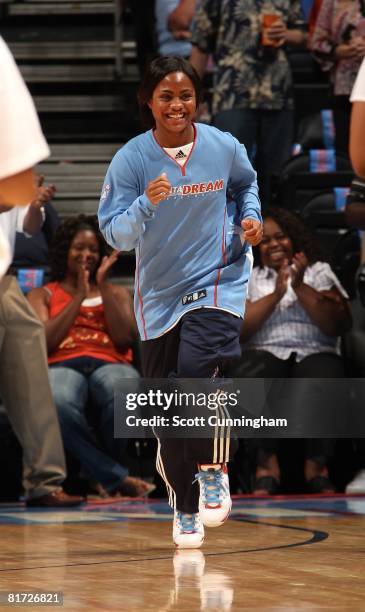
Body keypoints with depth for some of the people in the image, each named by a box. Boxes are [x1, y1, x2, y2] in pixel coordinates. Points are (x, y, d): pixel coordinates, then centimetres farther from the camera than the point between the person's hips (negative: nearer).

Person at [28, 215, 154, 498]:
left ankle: (105, 476, -17)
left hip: (110, 365, 1)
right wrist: (79, 297, 4)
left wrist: (103, 287, 5)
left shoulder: (117, 293, 27)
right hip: (62, 366, -1)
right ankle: (119, 478, -35)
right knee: (58, 404, -43)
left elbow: (125, 339, 8)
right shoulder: (42, 295, 23)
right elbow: (43, 342, 4)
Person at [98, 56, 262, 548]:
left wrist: (251, 216, 0)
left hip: (218, 283, -1)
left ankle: (213, 470, -6)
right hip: (160, 295, 1)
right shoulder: (131, 159, -9)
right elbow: (115, 234, -12)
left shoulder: (224, 147, -5)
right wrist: (147, 203, -29)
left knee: (195, 368, -28)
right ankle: (185, 511, 26)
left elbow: (247, 183, 18)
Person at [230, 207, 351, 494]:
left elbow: (338, 326, 3)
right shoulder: (247, 277, 19)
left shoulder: (319, 271, 18)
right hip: (264, 353, 0)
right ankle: (267, 464, -30)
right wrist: (274, 295, -5)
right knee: (250, 377, -38)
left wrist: (300, 287, -5)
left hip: (314, 353, 0)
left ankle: (317, 466, -24)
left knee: (322, 379, -38)